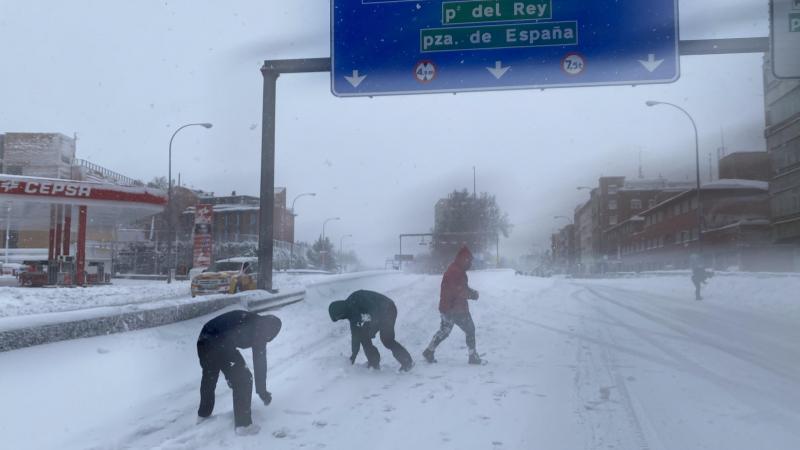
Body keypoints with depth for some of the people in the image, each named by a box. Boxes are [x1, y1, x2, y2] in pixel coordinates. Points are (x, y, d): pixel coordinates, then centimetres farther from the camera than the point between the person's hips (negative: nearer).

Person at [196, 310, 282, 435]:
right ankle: (243, 424, 13)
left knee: (209, 377, 30)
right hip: (220, 345, -8)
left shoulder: (245, 318, 29)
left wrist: (229, 375, 47)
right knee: (244, 380, 8)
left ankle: (203, 414, 49)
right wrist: (262, 391, 18)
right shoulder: (259, 330, 8)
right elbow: (260, 362, 9)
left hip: (203, 340, 8)